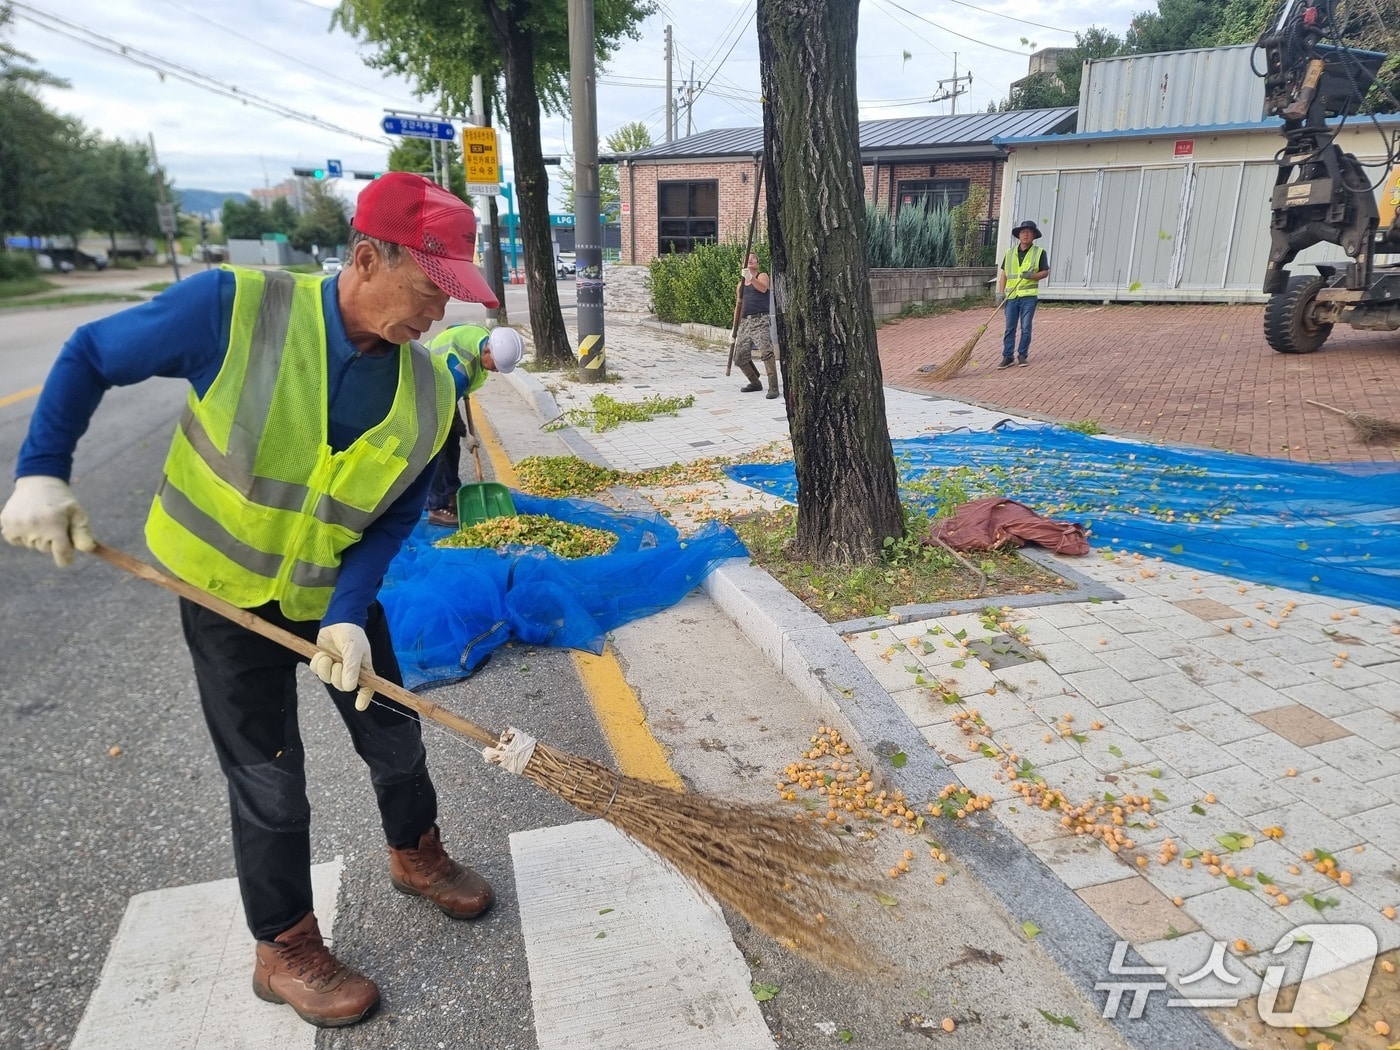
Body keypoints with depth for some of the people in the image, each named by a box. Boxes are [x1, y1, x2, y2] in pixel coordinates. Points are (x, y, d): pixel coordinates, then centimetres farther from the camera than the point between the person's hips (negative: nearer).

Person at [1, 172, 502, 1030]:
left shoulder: (430, 389, -15)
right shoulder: (234, 308, -25)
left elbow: (395, 519, -9)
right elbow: (90, 357, -10)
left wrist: (349, 614, -20)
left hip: (337, 591, 4)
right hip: (224, 585, -3)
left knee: (394, 732, 15)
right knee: (269, 781, 6)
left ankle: (416, 854, 46)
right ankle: (286, 952, 29)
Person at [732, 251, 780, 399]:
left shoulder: (762, 276, 3)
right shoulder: (741, 283, 20)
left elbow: (763, 289, -21)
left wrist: (751, 277, -38)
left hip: (760, 320, -7)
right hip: (745, 322, 7)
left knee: (766, 352, -23)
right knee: (740, 357, 7)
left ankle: (773, 387, -25)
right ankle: (755, 383, 26)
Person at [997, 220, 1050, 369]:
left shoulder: (1040, 252, 2)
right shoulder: (1010, 253, 12)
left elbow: (1045, 272, 2)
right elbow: (1003, 273, 12)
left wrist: (1032, 276, -17)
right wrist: (1001, 292, 2)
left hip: (1029, 296, -3)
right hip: (1011, 296, 3)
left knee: (1026, 328, 1)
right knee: (1010, 328, 3)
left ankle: (1023, 355, 12)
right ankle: (1008, 357, 8)